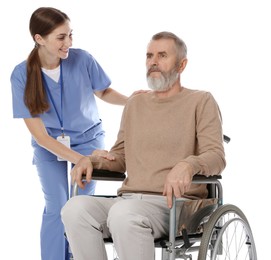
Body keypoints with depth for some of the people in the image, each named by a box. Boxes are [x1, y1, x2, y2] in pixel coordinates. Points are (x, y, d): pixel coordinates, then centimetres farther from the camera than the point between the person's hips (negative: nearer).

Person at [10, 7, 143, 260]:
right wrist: (79, 159, -30)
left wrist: (130, 100, -19)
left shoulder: (82, 59, -20)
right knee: (56, 209, -6)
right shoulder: (21, 75, -21)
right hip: (49, 145, 0)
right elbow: (40, 134, -21)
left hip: (88, 139, 1)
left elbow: (104, 92, 2)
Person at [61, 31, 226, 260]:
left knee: (124, 214, -38)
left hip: (176, 203, -5)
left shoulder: (201, 101, 8)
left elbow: (216, 156, -5)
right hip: (128, 199, 5)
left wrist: (189, 165, -28)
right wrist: (93, 160, 5)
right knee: (76, 208, -26)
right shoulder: (135, 105, 25)